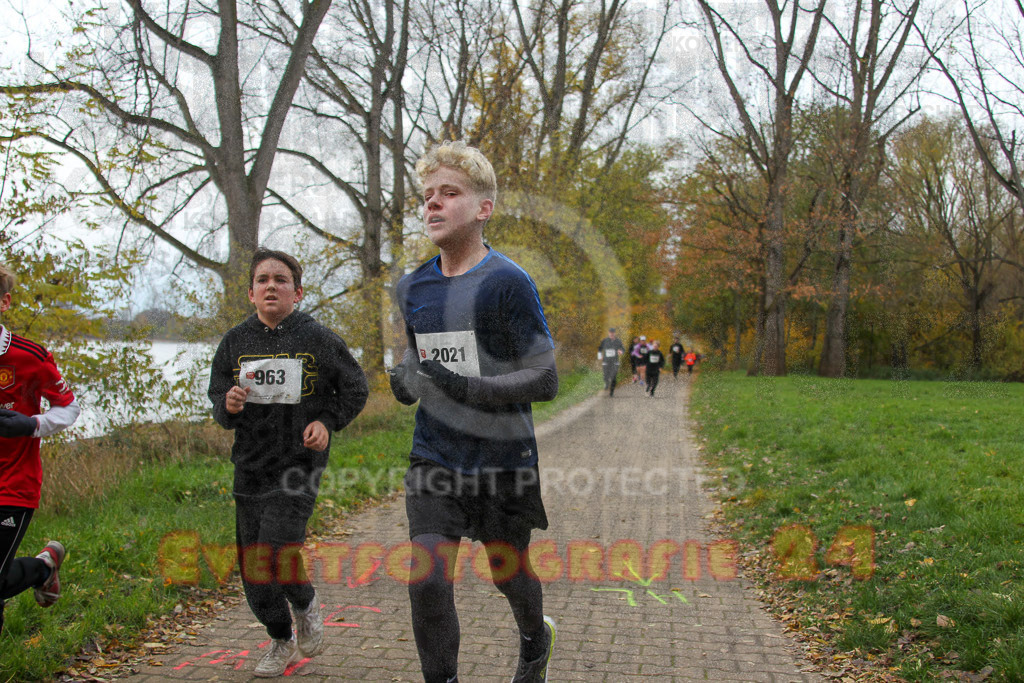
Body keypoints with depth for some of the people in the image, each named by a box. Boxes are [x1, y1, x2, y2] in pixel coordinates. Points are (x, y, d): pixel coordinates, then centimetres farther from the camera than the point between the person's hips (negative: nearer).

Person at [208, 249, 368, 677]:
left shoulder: (317, 340, -5)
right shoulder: (235, 342, 4)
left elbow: (354, 389, 7)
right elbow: (217, 398, 12)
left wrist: (327, 422, -7)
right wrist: (228, 405, -11)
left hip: (299, 464, -4)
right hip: (250, 467, 4)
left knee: (276, 554, -16)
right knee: (253, 566, 9)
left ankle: (305, 603, 18)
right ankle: (281, 640, 32)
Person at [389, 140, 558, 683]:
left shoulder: (507, 282, -14)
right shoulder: (411, 288, 5)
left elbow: (544, 380, -15)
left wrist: (462, 386, -25)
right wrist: (406, 379, -1)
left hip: (503, 458, -3)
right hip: (433, 456, 4)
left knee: (508, 572, 16)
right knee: (427, 579, -11)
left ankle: (535, 639, 49)